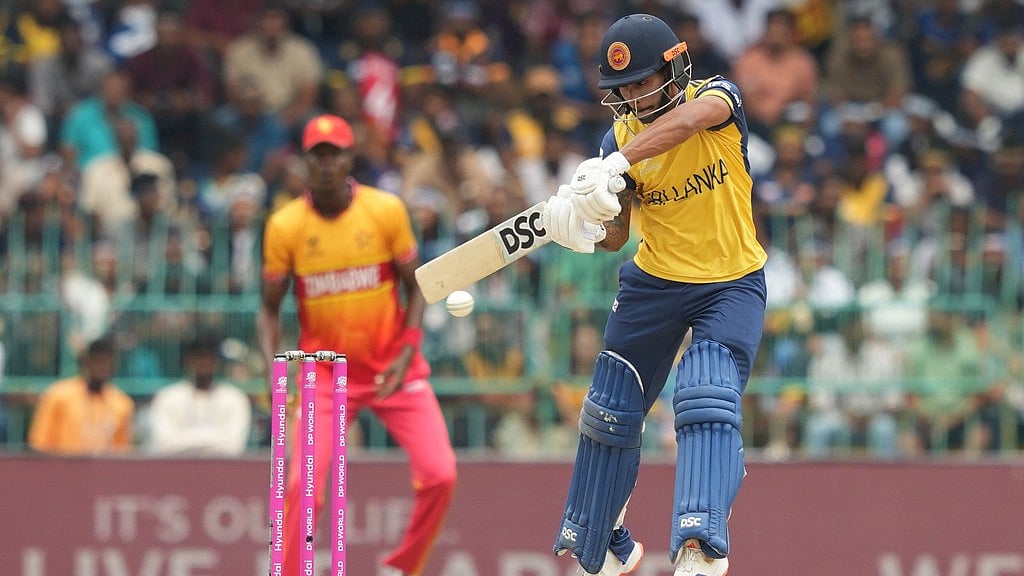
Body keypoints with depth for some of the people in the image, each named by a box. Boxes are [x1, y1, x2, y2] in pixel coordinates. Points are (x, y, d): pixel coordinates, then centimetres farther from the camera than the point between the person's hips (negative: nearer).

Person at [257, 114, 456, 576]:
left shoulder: (386, 211, -7)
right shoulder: (285, 226, -8)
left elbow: (415, 287, 1)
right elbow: (269, 307, 0)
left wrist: (407, 354, -12)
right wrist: (274, 370, -15)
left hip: (393, 367, 1)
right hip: (325, 372, -1)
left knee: (440, 475, -9)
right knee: (302, 483, -16)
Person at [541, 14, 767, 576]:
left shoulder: (716, 97, -15)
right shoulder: (619, 137, -5)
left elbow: (686, 120, -40)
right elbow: (615, 236, -6)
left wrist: (616, 165, -51)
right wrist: (583, 224, -29)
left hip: (732, 284, -4)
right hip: (653, 282, 5)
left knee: (707, 404, -24)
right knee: (609, 413, 10)